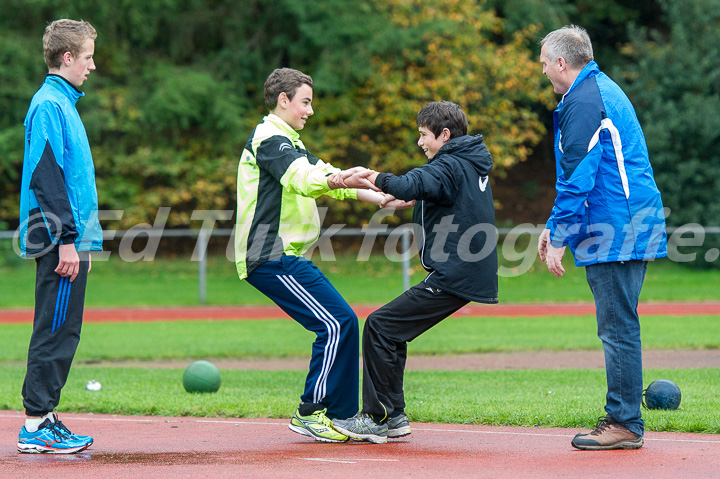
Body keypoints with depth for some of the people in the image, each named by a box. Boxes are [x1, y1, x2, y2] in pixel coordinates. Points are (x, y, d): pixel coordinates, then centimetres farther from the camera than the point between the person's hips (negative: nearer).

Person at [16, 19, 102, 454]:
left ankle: (44, 418, 15)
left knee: (62, 333, 11)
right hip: (62, 239, -10)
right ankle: (36, 426, -6)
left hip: (71, 238, 10)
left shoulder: (63, 103, 19)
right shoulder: (49, 105, -12)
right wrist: (66, 239, -21)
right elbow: (46, 177, -18)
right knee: (56, 333, -8)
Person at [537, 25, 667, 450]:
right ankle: (624, 420, 15)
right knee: (620, 326, 11)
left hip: (614, 234, -10)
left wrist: (558, 239, -13)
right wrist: (555, 226, 26)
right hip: (633, 225, 10)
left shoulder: (583, 102, -12)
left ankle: (624, 423, -5)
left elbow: (577, 178, -16)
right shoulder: (604, 91, 21)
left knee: (618, 327, -7)